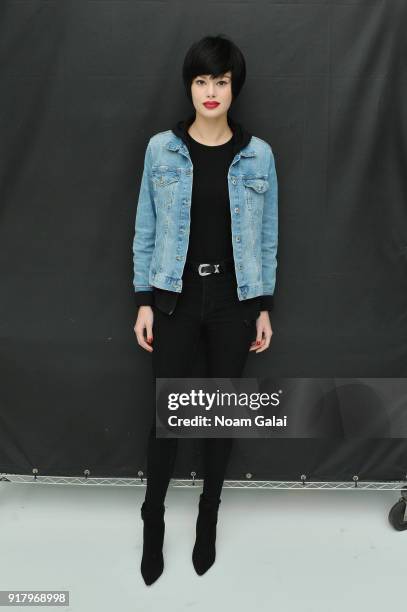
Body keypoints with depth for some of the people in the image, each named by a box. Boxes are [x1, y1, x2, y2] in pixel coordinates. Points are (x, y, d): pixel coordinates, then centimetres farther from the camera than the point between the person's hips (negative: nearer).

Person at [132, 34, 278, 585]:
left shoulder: (258, 155, 0)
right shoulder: (161, 149, -1)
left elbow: (267, 236, 4)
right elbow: (146, 230, 2)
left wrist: (264, 307, 1)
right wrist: (144, 301, -2)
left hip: (233, 299, 1)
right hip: (176, 297, 0)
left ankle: (208, 516, 32)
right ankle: (153, 521, 26)